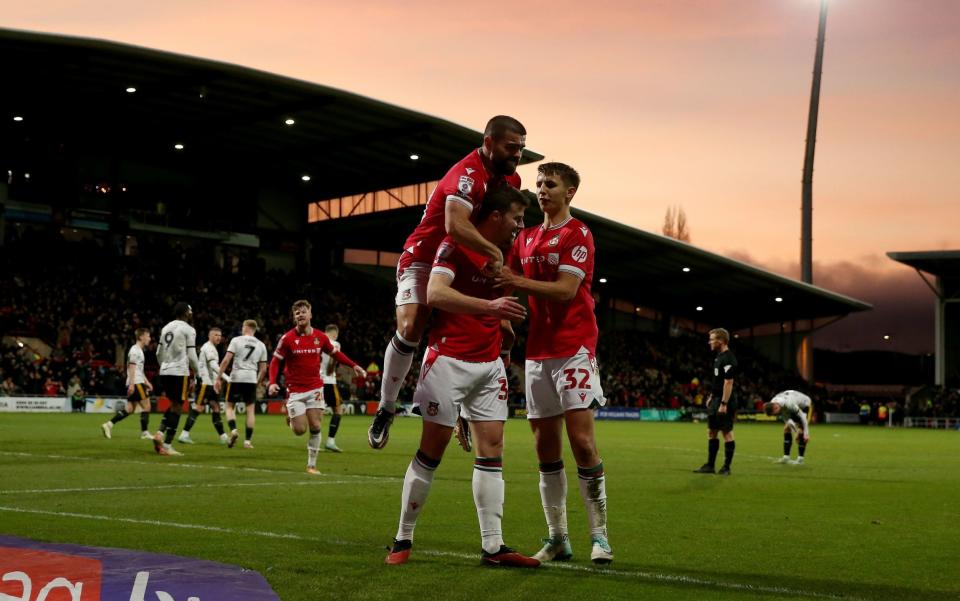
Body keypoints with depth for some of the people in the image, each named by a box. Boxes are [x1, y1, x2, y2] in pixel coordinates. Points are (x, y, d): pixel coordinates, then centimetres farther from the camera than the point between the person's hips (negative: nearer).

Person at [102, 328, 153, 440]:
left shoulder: (139, 350, 22)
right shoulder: (135, 350, -10)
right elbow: (131, 368, -17)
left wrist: (147, 382, 25)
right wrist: (131, 384, -23)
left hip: (137, 382, 10)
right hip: (136, 383, -10)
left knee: (129, 409, 6)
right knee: (146, 406, -6)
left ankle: (109, 424, 2)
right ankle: (144, 432, -3)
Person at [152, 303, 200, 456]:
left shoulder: (166, 328, 14)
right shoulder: (188, 330, -7)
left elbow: (159, 353, 17)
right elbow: (191, 355, -8)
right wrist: (196, 372, 5)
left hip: (165, 372, 7)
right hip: (180, 372, -7)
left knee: (174, 404, 21)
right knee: (177, 408, -1)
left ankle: (160, 433, 2)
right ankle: (167, 445, -2)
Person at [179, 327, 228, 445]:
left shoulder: (212, 348, 22)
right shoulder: (208, 347, -10)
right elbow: (213, 365, -22)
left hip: (212, 383, 10)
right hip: (205, 382, -10)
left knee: (216, 408, 7)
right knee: (197, 408, -10)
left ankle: (223, 437, 7)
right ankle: (184, 434, -9)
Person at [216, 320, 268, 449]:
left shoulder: (236, 340, 0)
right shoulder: (261, 345, 10)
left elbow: (226, 360, -7)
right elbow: (263, 369, 10)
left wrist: (219, 378, -4)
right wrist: (257, 383, 21)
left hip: (236, 378, -2)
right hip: (251, 380, 2)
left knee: (230, 406, 12)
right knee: (250, 410, 7)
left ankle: (233, 430, -12)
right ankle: (248, 441, 3)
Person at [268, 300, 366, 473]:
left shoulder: (320, 337, 1)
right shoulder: (287, 339, -8)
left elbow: (335, 353, 17)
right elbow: (275, 361, -4)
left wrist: (353, 365, 9)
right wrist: (272, 382, -18)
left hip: (315, 388, 2)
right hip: (295, 390, -2)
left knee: (316, 427, -3)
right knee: (300, 430, -7)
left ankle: (312, 465, 9)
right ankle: (290, 416, 30)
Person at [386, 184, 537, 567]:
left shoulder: (508, 251, 10)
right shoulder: (457, 244, -12)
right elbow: (435, 293, -27)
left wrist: (504, 321, 8)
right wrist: (489, 306, -35)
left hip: (490, 363, 7)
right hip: (449, 360, -7)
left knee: (491, 448, 1)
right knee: (432, 449, -2)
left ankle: (493, 547, 3)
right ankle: (403, 539, 10)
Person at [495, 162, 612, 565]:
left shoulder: (577, 234, -5)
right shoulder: (526, 237, 17)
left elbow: (566, 289, -16)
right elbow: (506, 282, 20)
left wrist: (516, 281, -25)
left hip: (574, 348, -7)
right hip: (537, 351, 7)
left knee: (581, 441, -11)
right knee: (546, 447, 6)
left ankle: (599, 535, -3)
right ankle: (557, 538, 12)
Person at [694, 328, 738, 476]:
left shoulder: (728, 359, -17)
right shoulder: (719, 357, 14)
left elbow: (728, 383, -22)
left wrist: (723, 404, -24)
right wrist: (711, 397, 22)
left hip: (724, 402, -10)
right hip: (716, 400, 10)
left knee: (727, 433, -3)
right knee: (711, 432, 12)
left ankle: (726, 468, 3)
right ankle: (710, 465, 17)